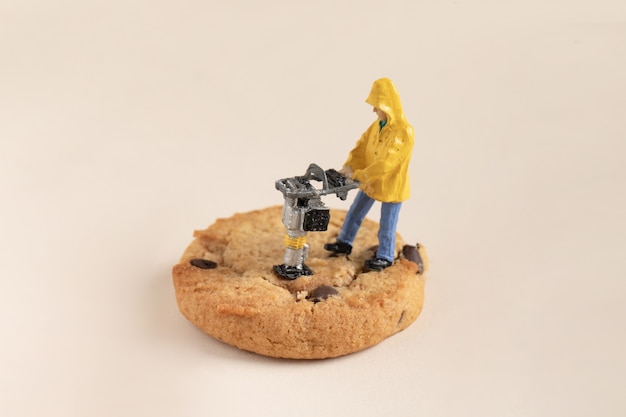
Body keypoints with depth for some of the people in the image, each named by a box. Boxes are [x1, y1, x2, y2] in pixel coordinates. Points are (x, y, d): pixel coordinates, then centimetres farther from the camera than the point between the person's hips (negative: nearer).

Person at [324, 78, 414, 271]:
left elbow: (386, 163, -32)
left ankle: (385, 257, 25)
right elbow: (362, 146, 3)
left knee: (386, 224, 7)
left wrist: (358, 175, -31)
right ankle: (345, 243, 37)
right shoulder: (378, 124, -1)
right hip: (370, 180, 8)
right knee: (355, 212, 19)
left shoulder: (403, 131, -28)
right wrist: (349, 166, -13)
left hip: (391, 184, -8)